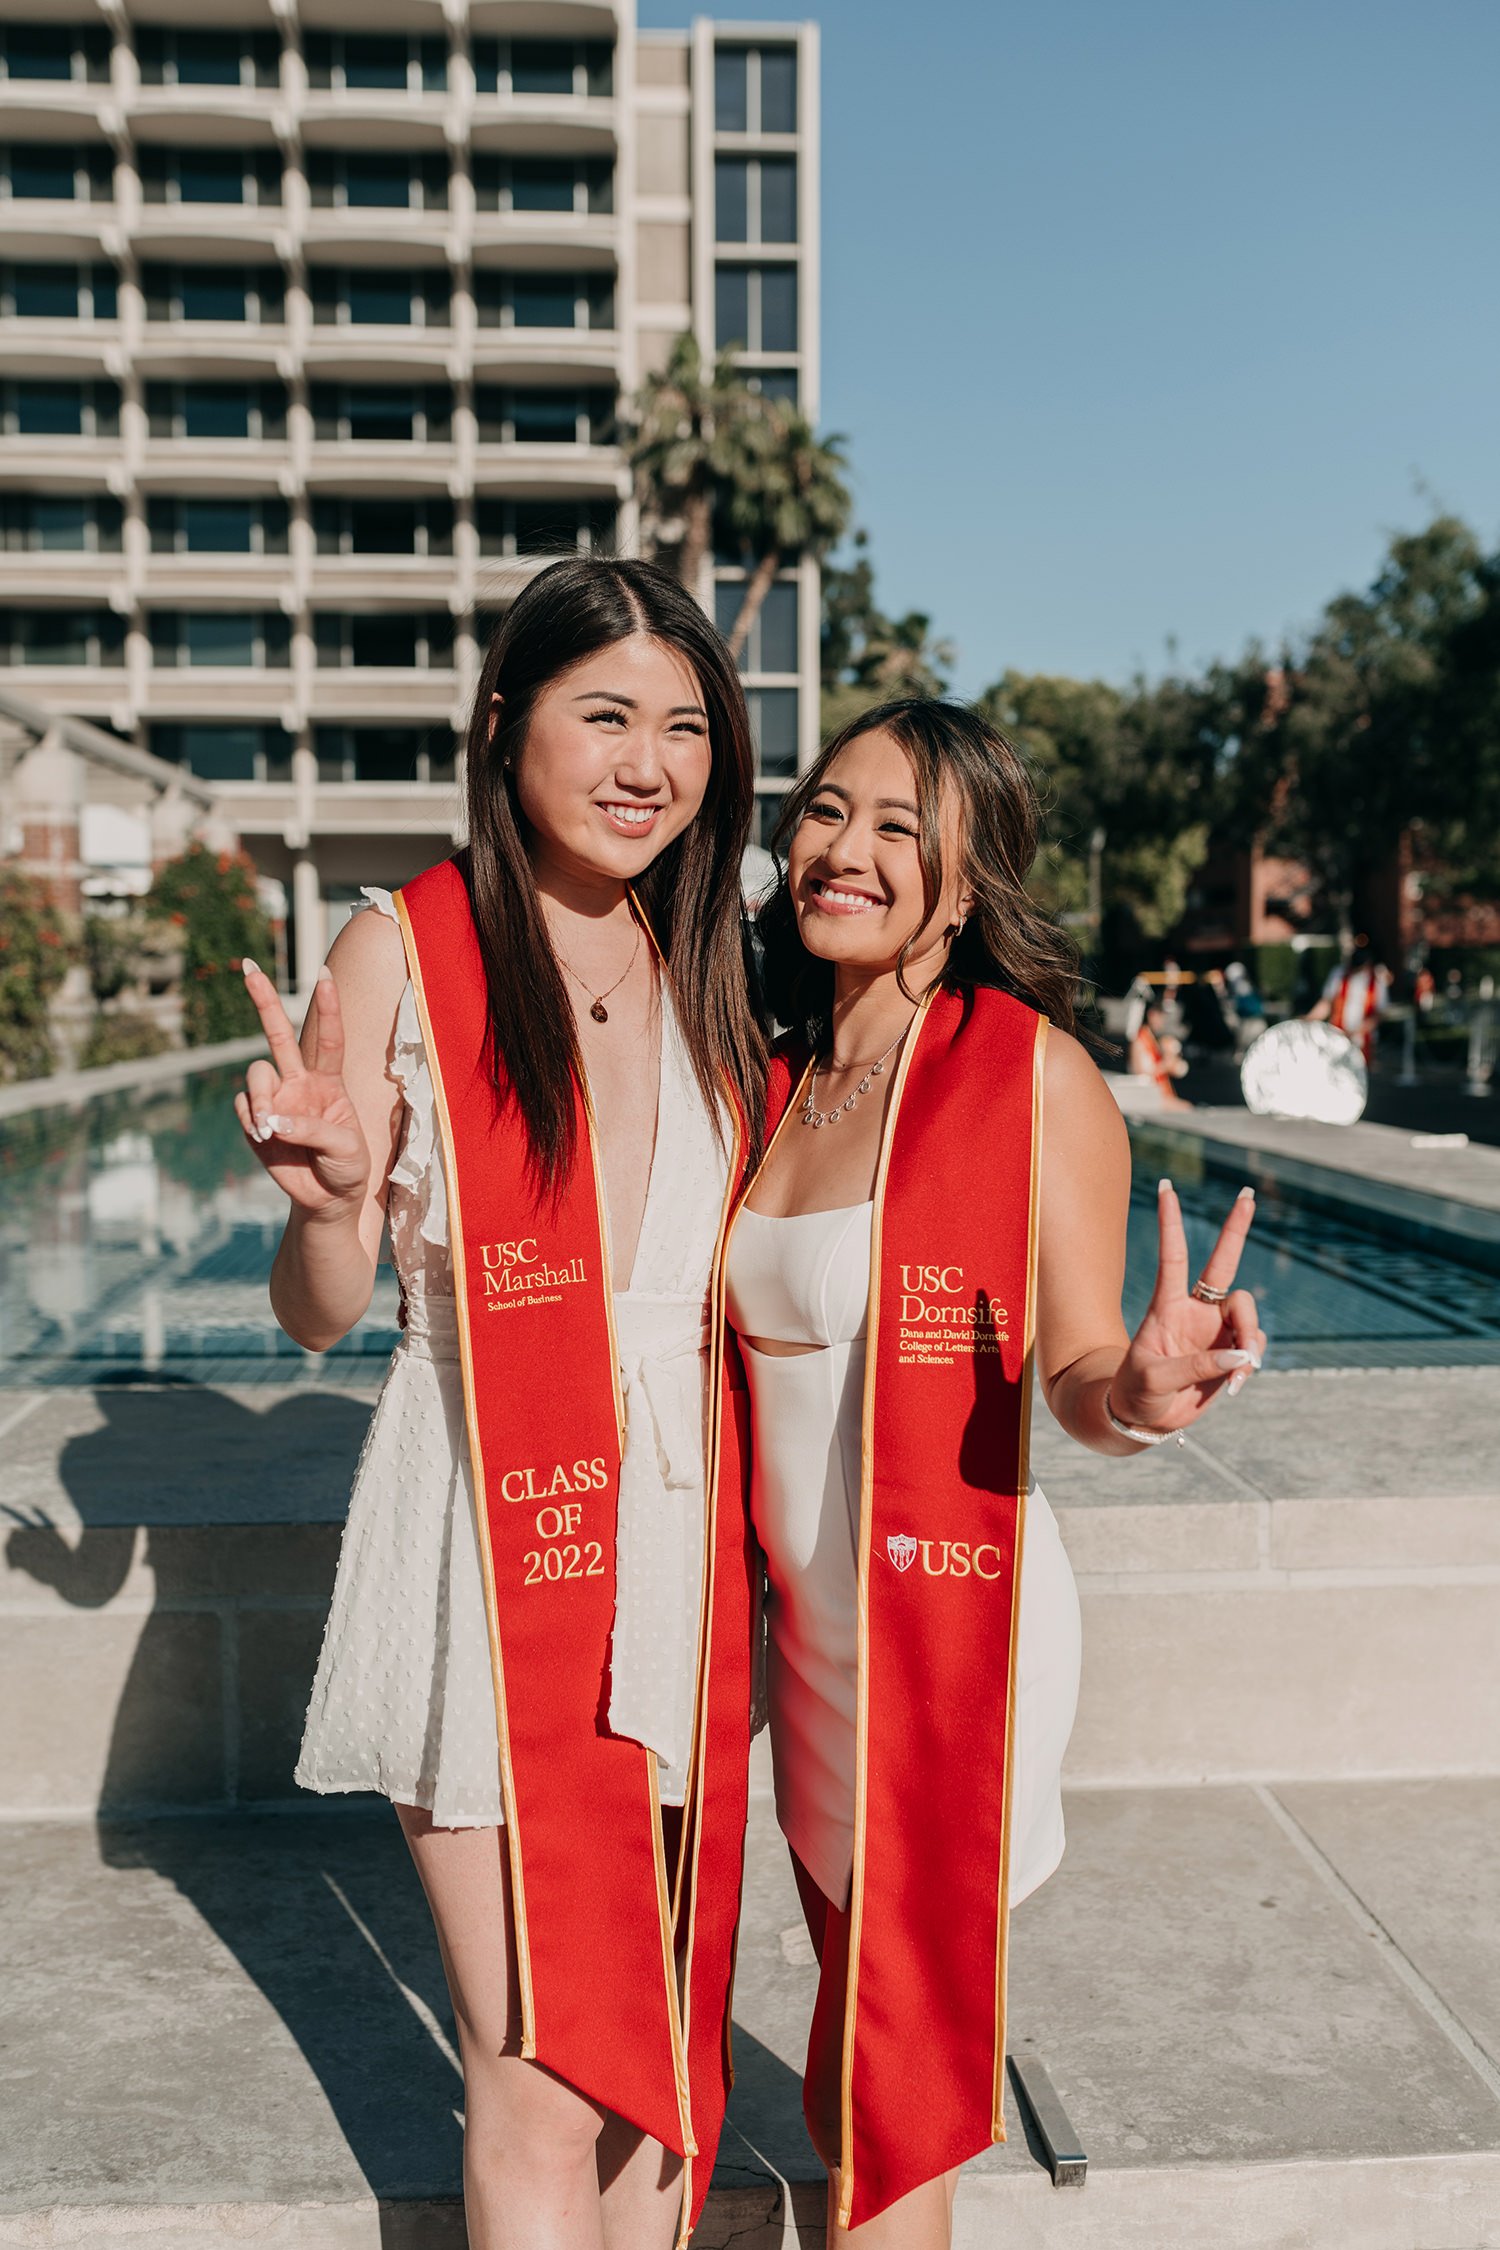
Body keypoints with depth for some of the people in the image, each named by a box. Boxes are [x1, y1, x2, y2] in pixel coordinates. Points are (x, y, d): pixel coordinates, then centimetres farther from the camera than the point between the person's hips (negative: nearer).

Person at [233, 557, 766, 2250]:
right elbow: (320, 1313, -7)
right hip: (494, 1550, -5)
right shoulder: (405, 952, -7)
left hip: (676, 1538, 5)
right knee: (540, 2082, 3)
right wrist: (325, 1201, -27)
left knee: (655, 2042, 18)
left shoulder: (704, 970, 8)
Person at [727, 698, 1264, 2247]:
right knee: (852, 2069, 23)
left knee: (889, 2093, 8)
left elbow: (1074, 1372, -13)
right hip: (808, 1625, 6)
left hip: (954, 1624, -6)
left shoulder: (1034, 1073, -14)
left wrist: (1141, 1393, -34)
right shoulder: (770, 1085, 4)